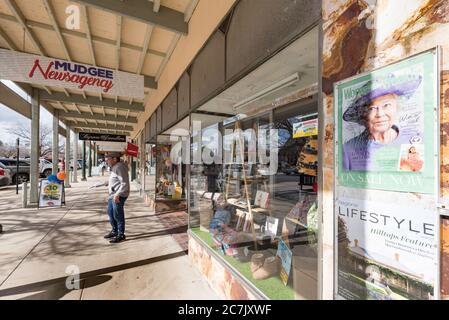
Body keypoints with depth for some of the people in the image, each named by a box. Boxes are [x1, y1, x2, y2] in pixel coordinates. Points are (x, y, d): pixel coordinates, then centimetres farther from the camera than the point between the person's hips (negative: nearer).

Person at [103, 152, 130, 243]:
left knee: (118, 215, -1)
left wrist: (117, 194, -30)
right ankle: (114, 231, 37)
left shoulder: (120, 167, -19)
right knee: (110, 213, 21)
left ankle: (121, 235, 13)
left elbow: (125, 183, -25)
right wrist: (109, 182, 26)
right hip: (113, 195, 11)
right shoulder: (114, 167, 14)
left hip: (119, 196, -11)